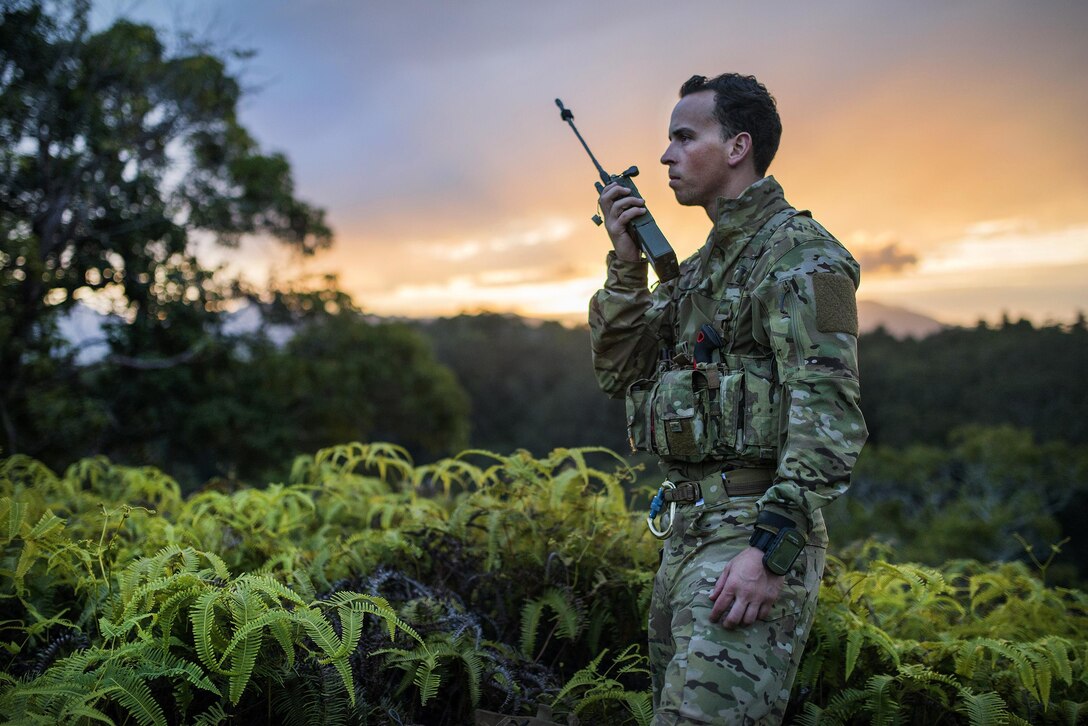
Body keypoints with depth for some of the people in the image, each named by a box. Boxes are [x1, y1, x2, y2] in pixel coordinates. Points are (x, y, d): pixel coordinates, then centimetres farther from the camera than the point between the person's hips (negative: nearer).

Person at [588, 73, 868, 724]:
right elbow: (621, 373, 15)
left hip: (753, 532, -9)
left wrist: (772, 548, -25)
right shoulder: (698, 266, 18)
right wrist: (626, 263, 4)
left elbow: (829, 413, -19)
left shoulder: (799, 254, -10)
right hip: (686, 526, 9)